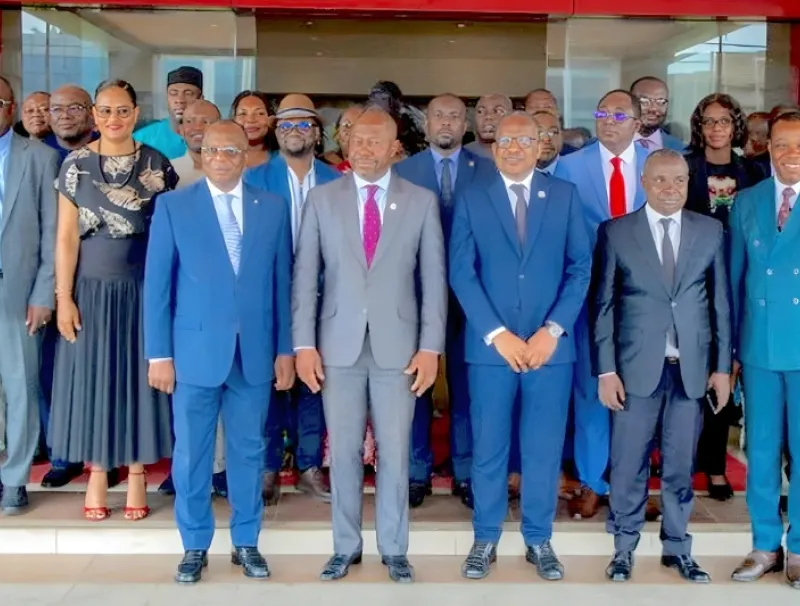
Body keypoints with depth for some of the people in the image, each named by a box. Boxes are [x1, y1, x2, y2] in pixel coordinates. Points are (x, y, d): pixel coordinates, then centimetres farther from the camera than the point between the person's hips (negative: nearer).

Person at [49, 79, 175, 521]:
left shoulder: (157, 166, 0)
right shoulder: (76, 164, 0)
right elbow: (66, 236, -1)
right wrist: (63, 297, -6)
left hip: (142, 289, 0)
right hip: (91, 289, 0)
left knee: (138, 377, 7)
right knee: (93, 377, 7)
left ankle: (137, 476, 18)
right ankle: (97, 477, 20)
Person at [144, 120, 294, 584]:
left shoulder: (273, 208, 5)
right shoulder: (174, 206, 0)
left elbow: (282, 282, 6)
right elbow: (158, 285, -1)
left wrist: (285, 348, 4)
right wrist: (159, 353, -5)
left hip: (255, 352, 1)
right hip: (195, 351, -1)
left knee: (249, 451, 10)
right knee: (192, 453, 7)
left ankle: (246, 543, 24)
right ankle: (195, 546, 22)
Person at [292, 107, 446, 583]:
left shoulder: (422, 201, 2)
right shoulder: (322, 199, 4)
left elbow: (434, 278, 1)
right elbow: (305, 275, 2)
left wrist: (431, 347, -5)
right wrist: (304, 343, -4)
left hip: (397, 344, -1)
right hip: (339, 344, 1)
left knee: (395, 452, 6)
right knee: (344, 451, 8)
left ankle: (394, 549, 20)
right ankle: (346, 546, 22)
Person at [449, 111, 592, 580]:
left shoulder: (565, 195, 6)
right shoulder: (472, 198, 3)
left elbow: (580, 267, 2)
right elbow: (461, 273, -2)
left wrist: (552, 330, -9)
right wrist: (497, 334, -11)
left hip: (551, 344, 1)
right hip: (491, 345, -1)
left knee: (545, 449, 7)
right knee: (489, 448, 7)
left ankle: (539, 540, 21)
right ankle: (486, 539, 20)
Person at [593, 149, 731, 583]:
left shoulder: (710, 231, 6)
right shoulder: (616, 232, 0)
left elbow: (720, 302, 7)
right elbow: (602, 305, 0)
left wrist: (722, 365, 4)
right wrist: (605, 370, -5)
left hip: (692, 367, 2)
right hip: (636, 367, -2)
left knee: (681, 466, 11)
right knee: (628, 465, 5)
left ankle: (677, 548, 24)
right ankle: (624, 548, 20)